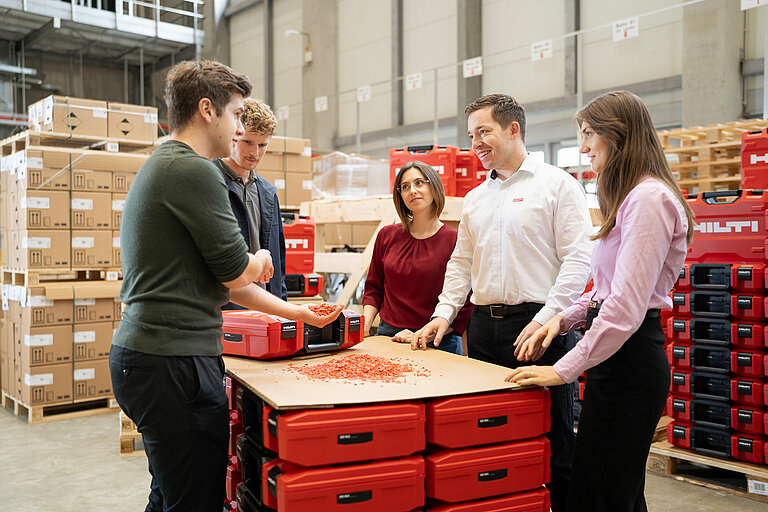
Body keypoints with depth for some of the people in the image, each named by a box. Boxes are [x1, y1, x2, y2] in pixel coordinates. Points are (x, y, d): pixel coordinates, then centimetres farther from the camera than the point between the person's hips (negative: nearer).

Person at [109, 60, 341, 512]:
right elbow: (237, 273, -14)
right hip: (175, 362, -11)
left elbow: (220, 278, 22)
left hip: (140, 353, 11)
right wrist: (260, 258, 10)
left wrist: (295, 312, 22)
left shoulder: (161, 166, 20)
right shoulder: (193, 170, -15)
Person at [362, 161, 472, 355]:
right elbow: (374, 288, 14)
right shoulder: (387, 235, 5)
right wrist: (364, 325, -1)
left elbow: (465, 305, -9)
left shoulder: (454, 241, -8)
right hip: (388, 337, 3)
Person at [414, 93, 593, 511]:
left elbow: (577, 258, -8)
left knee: (552, 437, 0)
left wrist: (546, 318, -17)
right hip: (483, 327, 6)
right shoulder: (475, 199, 18)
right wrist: (444, 312, 8)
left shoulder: (556, 184, -1)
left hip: (535, 324, -6)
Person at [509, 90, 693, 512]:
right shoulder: (631, 197, 19)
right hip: (619, 359, 11)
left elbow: (626, 306, -24)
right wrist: (563, 319, 7)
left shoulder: (649, 199, -16)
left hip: (629, 360, -11)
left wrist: (564, 369, -21)